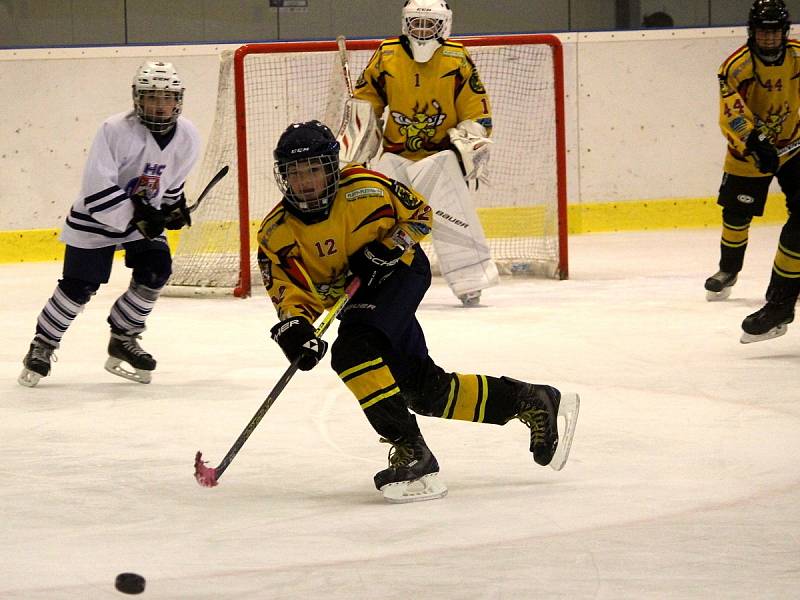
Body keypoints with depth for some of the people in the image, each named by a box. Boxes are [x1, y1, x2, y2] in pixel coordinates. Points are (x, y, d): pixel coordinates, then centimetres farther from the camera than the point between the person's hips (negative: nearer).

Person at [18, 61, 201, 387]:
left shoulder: (187, 136, -10)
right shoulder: (115, 130, -28)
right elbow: (98, 191, -29)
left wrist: (174, 205, 8)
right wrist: (136, 219, -32)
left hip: (146, 215, 5)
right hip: (96, 217, -5)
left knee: (155, 270, -12)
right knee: (79, 285, -7)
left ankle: (123, 339, 8)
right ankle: (42, 346, 11)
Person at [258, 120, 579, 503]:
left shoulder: (363, 188, -21)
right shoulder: (276, 234, -12)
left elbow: (418, 214, -6)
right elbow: (291, 296, -15)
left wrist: (387, 248, -22)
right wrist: (295, 330, -35)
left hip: (401, 273, -6)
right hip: (355, 299, 6)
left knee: (353, 353, -30)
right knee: (425, 390, 6)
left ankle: (411, 453, -30)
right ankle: (534, 402, 21)